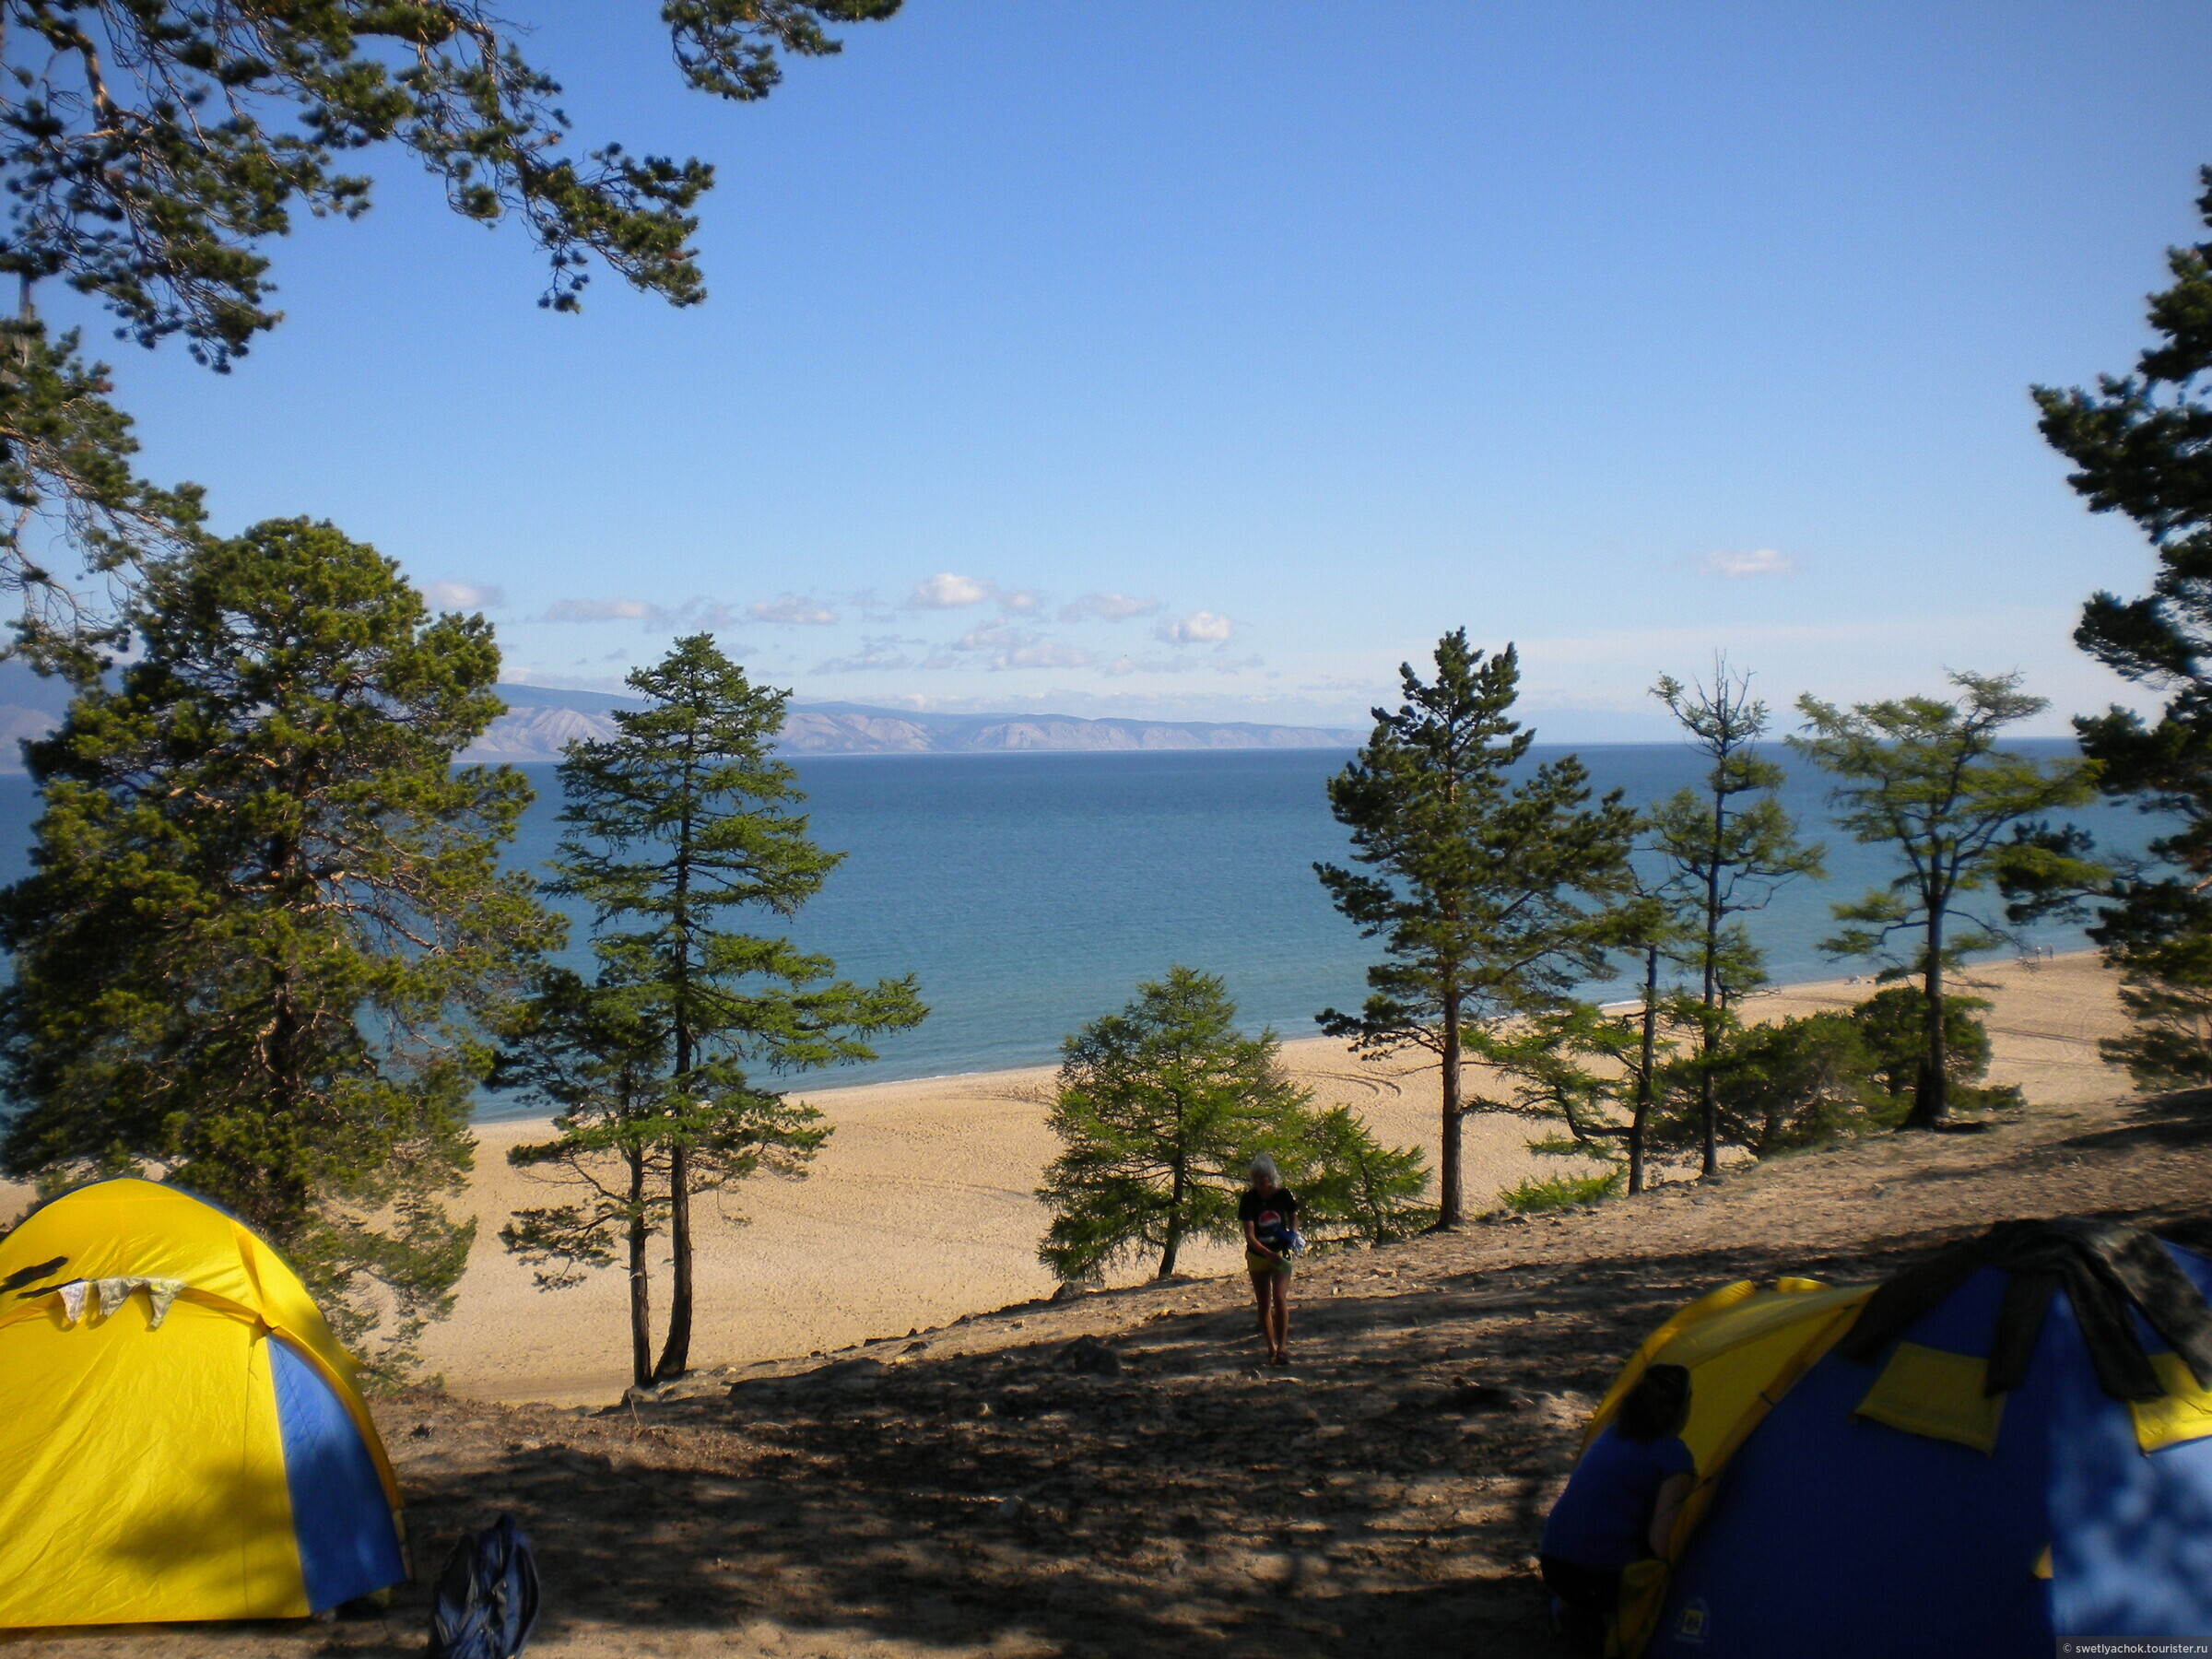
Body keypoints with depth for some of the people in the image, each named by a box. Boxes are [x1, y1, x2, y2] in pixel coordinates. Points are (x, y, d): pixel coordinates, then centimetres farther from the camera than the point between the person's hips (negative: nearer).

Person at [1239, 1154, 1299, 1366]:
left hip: (1281, 1252, -1)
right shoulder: (1249, 1199, -14)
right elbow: (1249, 1236, -19)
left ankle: (1282, 1346, -11)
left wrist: (1292, 1234, -11)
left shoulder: (1284, 1195, -11)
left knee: (1279, 1298, -17)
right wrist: (1269, 1254, -33)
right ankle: (1271, 1349, 19)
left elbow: (1293, 1217, 10)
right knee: (1264, 1305, 7)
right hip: (1257, 1255, 1)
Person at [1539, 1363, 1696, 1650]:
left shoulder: (1611, 1433, 16)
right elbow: (1659, 1540, -13)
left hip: (1553, 1567, 7)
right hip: (1604, 1580, -7)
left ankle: (1574, 1610, 8)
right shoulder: (1674, 1456, -6)